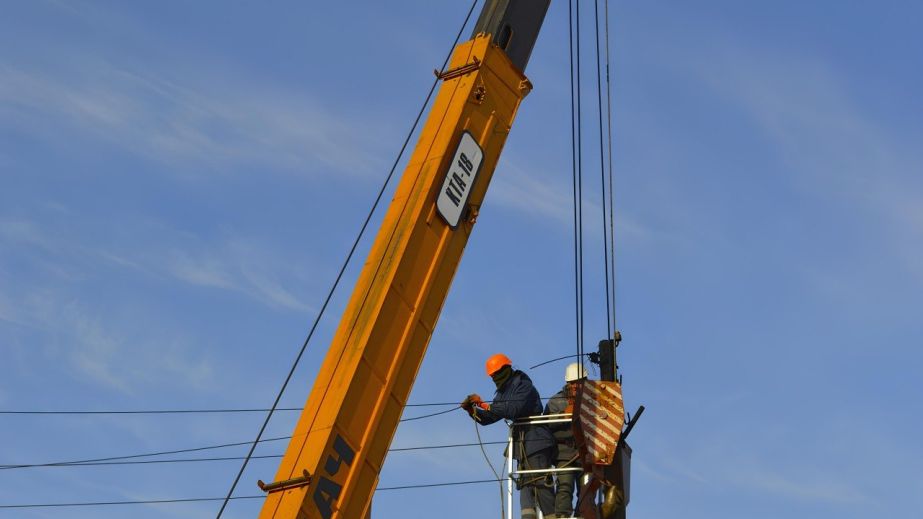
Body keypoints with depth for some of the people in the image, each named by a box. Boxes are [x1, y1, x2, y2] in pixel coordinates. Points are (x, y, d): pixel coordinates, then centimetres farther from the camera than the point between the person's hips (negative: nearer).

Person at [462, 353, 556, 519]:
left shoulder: (524, 386, -10)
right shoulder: (503, 392, 16)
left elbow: (514, 409, -27)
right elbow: (487, 418, 16)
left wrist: (485, 405, -25)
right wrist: (472, 410, -3)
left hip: (536, 442, -9)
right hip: (522, 445, 9)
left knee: (540, 482, -14)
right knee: (525, 482, 2)